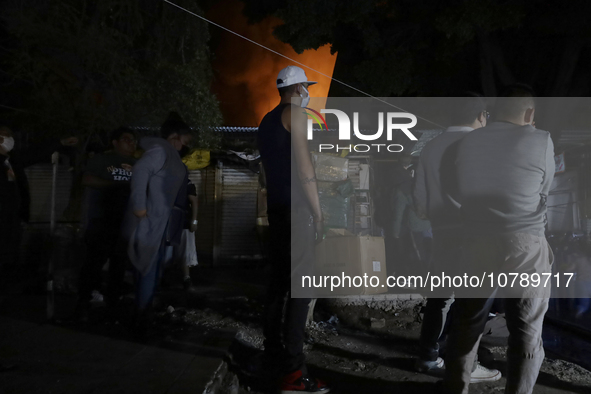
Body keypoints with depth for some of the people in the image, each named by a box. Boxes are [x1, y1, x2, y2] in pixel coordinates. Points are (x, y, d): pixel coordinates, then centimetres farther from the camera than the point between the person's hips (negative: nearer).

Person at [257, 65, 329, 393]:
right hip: (295, 207, -9)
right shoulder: (294, 113, -5)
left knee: (279, 280, 12)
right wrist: (317, 211, -12)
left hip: (277, 207, 9)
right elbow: (303, 165, -14)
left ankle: (274, 354, 21)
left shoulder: (267, 120, 21)